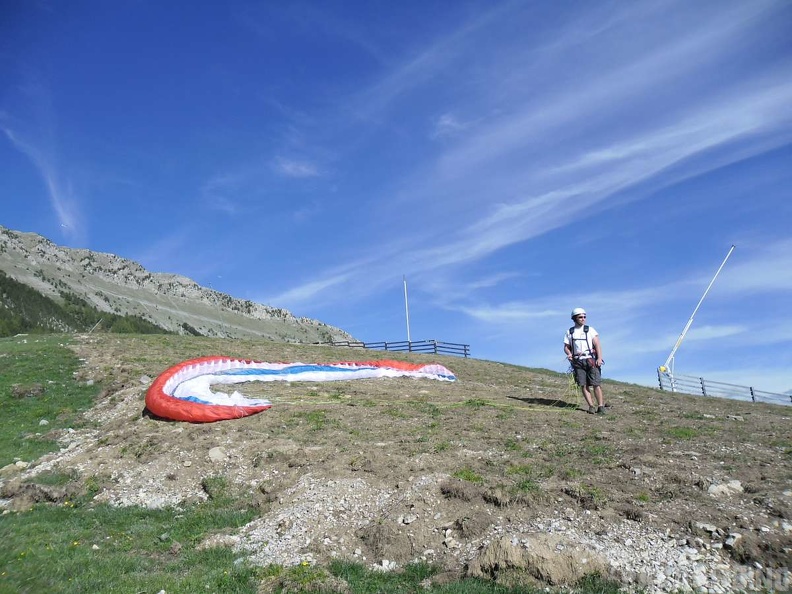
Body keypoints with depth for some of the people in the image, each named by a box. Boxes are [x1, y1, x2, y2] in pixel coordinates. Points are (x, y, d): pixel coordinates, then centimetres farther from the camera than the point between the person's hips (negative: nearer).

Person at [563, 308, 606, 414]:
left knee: (596, 384, -7)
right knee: (583, 385, -4)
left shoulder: (590, 330, 7)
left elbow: (597, 344, 0)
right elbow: (566, 347, 13)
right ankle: (591, 406, 1)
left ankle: (601, 406, -3)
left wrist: (599, 358, -13)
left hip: (591, 360, -2)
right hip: (578, 362, 2)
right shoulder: (569, 332, 12)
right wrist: (569, 354, -9)